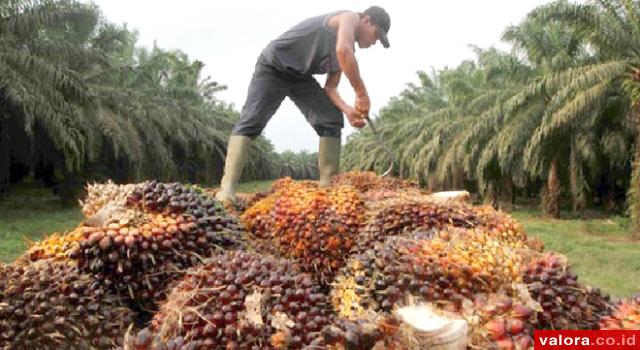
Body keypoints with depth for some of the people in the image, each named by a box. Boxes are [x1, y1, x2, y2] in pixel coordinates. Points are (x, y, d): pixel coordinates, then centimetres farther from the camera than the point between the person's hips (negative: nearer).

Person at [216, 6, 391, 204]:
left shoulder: (347, 53, 11)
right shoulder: (350, 18, -13)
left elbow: (330, 87, 4)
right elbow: (342, 50, -35)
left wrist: (347, 109, -15)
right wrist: (361, 94, -31)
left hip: (300, 76, 9)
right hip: (273, 67, -8)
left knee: (332, 120, -4)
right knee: (251, 122, -21)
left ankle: (328, 185, -4)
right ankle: (228, 188, -26)